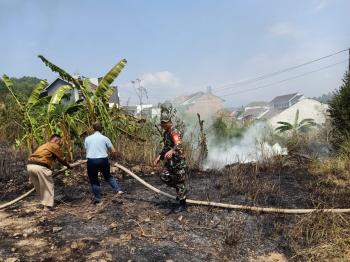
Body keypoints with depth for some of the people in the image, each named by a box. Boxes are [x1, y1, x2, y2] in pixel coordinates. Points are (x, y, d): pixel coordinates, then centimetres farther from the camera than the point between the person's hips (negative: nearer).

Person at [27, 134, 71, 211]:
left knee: (39, 186, 22)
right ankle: (47, 206, 13)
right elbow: (61, 159, 15)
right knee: (48, 186, 8)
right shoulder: (54, 146, 7)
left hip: (30, 165, 8)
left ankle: (44, 202, 34)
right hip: (40, 166, -8)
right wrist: (68, 165, 34)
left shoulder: (43, 146, 32)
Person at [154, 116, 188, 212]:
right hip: (171, 162, 9)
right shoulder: (165, 133, 13)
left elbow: (178, 144, -36)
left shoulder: (174, 133, -16)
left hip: (178, 161, -9)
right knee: (164, 177, 9)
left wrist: (171, 151, -54)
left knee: (179, 182, -2)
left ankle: (183, 205, 10)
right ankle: (181, 190, 26)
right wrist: (159, 157, 21)